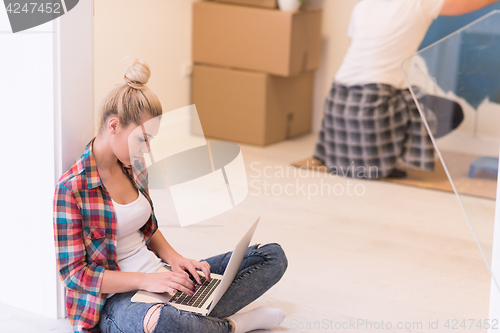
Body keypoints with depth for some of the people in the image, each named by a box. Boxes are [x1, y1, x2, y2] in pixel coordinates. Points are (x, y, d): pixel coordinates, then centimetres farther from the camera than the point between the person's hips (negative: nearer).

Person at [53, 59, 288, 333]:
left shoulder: (131, 170, 10)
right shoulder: (72, 187, -14)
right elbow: (74, 273, -15)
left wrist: (174, 258, 1)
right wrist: (145, 280, -22)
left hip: (158, 278, 9)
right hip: (115, 299, -8)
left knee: (273, 256, 3)